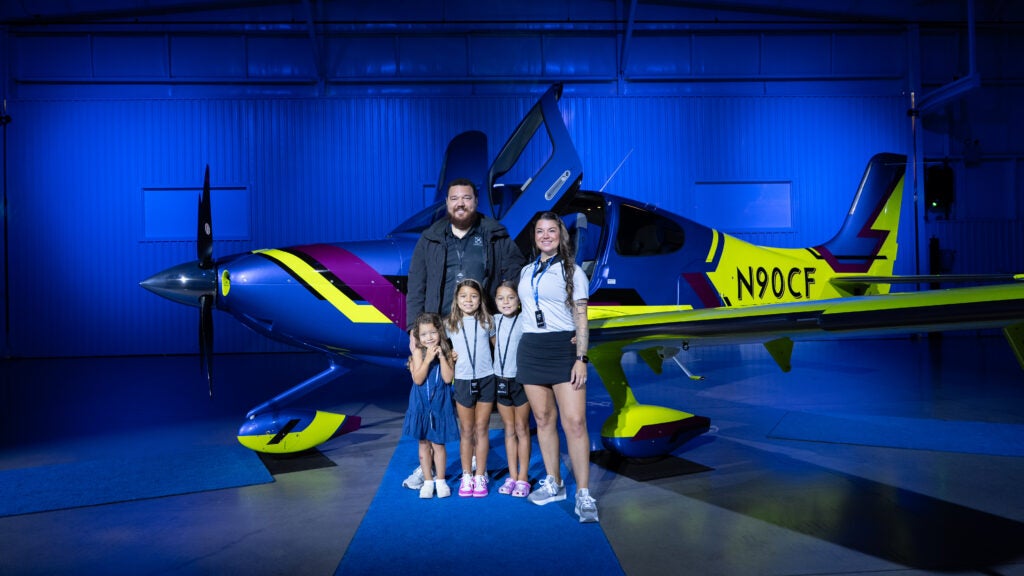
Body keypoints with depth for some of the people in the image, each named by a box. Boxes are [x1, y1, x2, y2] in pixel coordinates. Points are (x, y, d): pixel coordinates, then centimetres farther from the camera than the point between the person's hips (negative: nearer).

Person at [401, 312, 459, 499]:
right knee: (424, 444, 10)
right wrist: (428, 358, -25)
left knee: (438, 444, 7)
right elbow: (418, 379, -17)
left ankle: (440, 480, 22)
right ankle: (428, 481, 22)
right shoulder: (418, 352, -8)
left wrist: (442, 356, -19)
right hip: (421, 406, 0)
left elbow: (448, 378, -14)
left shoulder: (446, 352, -4)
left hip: (440, 406, 0)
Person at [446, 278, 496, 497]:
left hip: (486, 380, 0)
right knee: (466, 431, 8)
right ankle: (466, 476, 19)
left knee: (481, 430, 6)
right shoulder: (450, 324, 1)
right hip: (463, 381, 0)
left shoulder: (486, 321, 1)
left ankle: (480, 476, 15)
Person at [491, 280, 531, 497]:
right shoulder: (494, 320, 2)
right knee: (509, 429, 11)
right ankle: (512, 476, 18)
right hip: (500, 380, 4)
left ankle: (523, 478, 11)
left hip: (520, 379, -4)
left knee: (522, 428, 4)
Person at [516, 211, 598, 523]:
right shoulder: (526, 271, 15)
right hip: (531, 349, 5)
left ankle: (583, 494, -7)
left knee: (575, 422, -11)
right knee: (543, 418, 8)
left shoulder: (572, 272, 2)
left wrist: (581, 359, -11)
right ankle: (553, 483, 21)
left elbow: (581, 319, -2)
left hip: (564, 348, -4)